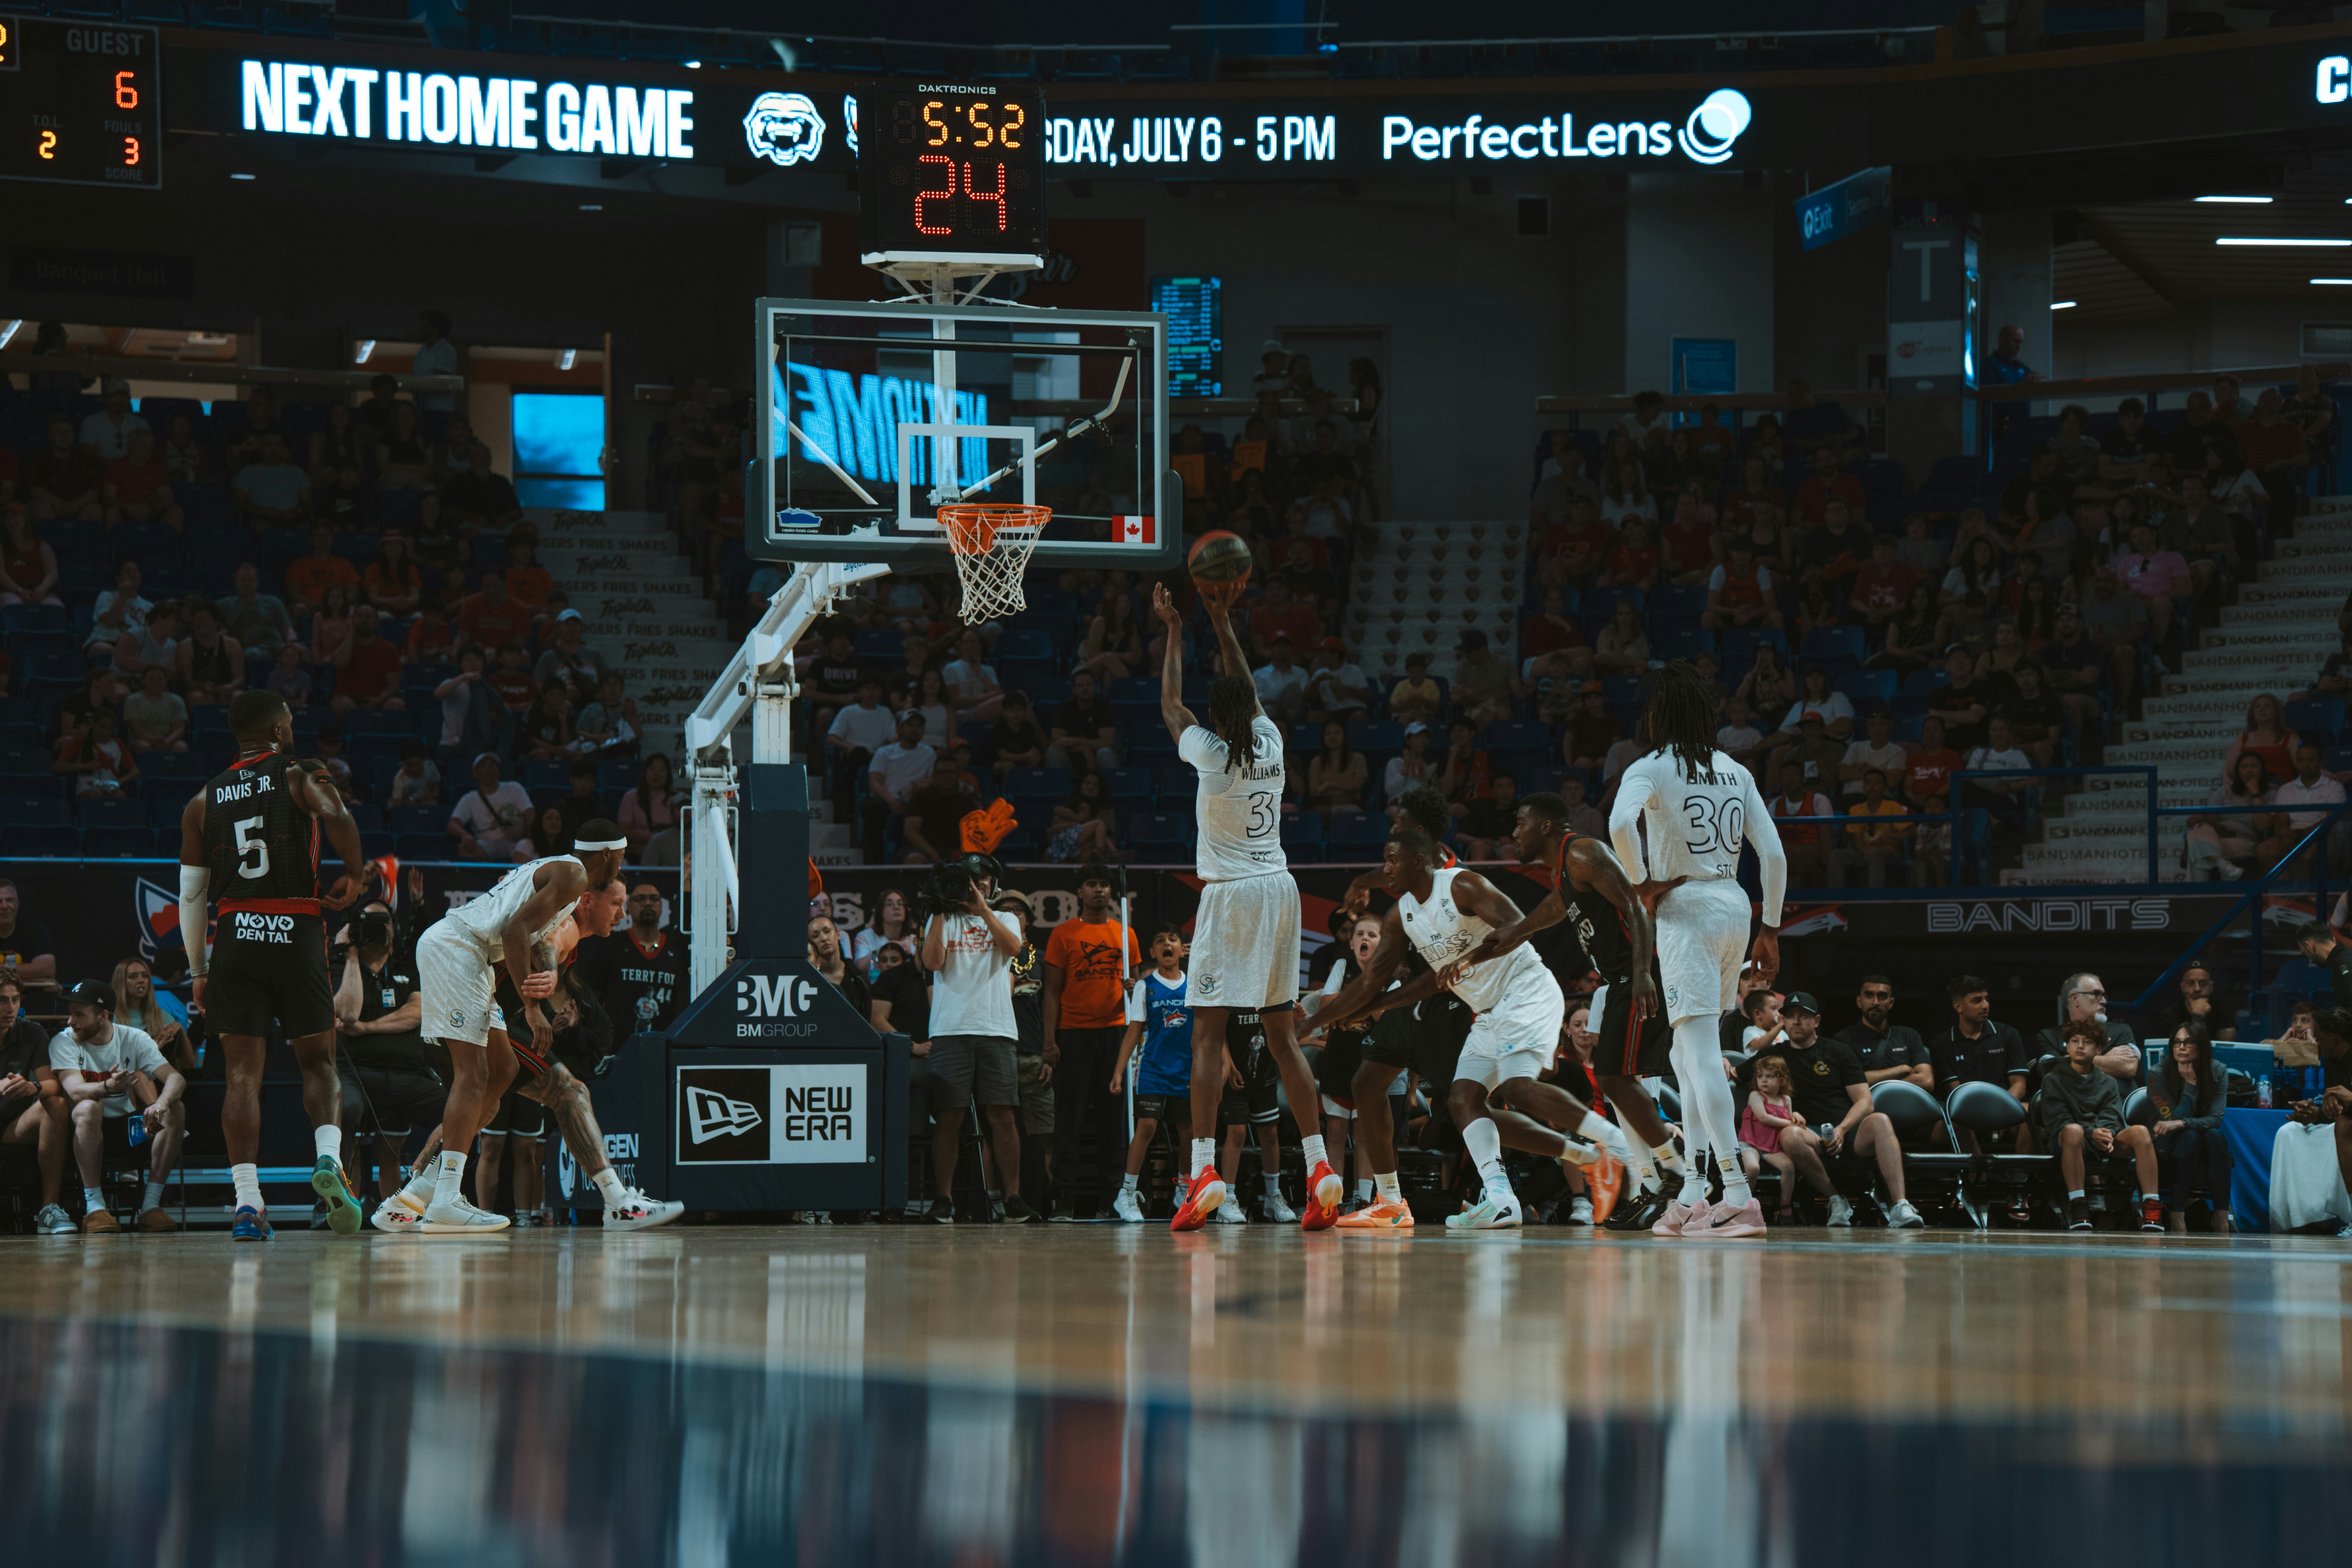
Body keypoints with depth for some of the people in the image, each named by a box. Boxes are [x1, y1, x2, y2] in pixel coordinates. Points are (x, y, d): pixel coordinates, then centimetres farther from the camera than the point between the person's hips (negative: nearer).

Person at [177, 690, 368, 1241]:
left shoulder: (203, 802, 12)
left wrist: (198, 973, 18)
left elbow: (191, 895, 11)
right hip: (297, 934, -2)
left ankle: (248, 1202, -9)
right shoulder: (301, 779, 2)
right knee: (318, 1063, 10)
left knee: (243, 1074, 1)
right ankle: (328, 1160, -16)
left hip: (235, 937, 2)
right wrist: (355, 875, -3)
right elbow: (337, 818, -21)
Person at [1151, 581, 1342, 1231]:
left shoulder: (1209, 753, -7)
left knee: (1209, 1033, -8)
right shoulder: (1270, 743, 4)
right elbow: (1249, 696, 24)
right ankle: (1318, 1167, 1)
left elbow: (1170, 704, 10)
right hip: (1279, 888, 5)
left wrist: (1175, 632, 21)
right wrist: (1223, 628, 31)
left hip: (1230, 894, -5)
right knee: (1283, 1038, 8)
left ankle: (1204, 1171, -20)